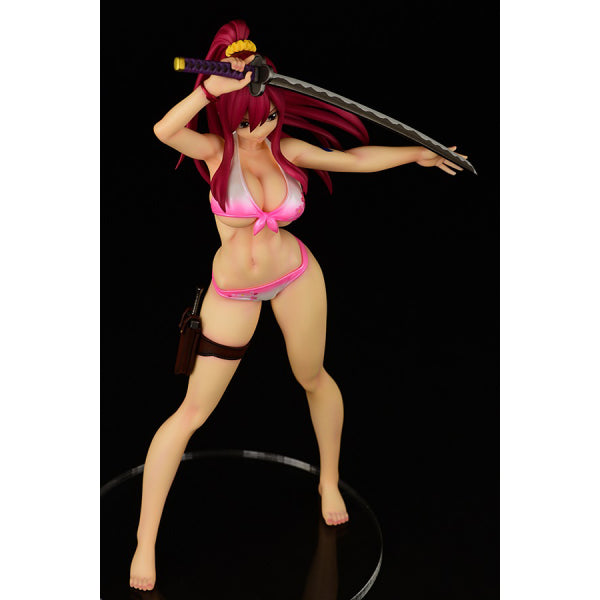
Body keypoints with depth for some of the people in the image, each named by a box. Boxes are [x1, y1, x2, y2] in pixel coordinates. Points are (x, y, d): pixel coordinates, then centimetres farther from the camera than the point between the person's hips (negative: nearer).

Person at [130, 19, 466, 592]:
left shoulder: (284, 148, -8)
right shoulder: (217, 149, -17)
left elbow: (353, 158, 4)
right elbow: (164, 130, -38)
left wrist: (417, 152, 6)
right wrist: (214, 88, -44)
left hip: (296, 275, 3)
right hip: (232, 292, -3)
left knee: (312, 377, 21)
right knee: (192, 413, -1)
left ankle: (330, 481, 48)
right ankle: (145, 540, 10)